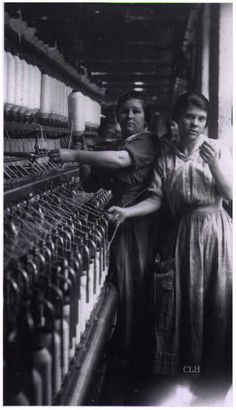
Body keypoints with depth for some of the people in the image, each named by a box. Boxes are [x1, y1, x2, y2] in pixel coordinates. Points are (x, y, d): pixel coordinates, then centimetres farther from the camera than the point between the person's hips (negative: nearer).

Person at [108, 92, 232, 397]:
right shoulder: (166, 158, 5)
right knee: (182, 300, 2)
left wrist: (214, 164, -15)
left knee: (216, 300, 0)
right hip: (184, 234, 1)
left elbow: (231, 194, -2)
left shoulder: (218, 149, 1)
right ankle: (184, 368, 18)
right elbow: (156, 199, -1)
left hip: (215, 231, -1)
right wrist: (127, 212, -15)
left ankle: (215, 371, 16)